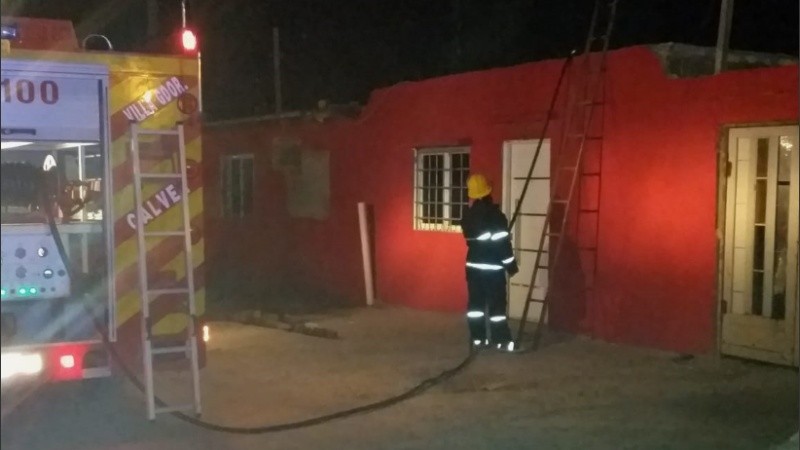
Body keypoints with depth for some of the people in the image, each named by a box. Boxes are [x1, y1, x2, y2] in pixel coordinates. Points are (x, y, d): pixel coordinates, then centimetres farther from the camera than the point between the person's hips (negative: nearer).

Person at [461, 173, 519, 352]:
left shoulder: (468, 216, 5)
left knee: (476, 302, 9)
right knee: (496, 304, -1)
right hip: (492, 267, -6)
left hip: (473, 264, 6)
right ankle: (500, 340, 2)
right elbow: (502, 243, -16)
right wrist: (511, 265, -9)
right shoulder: (495, 215, -16)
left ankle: (477, 338, 13)